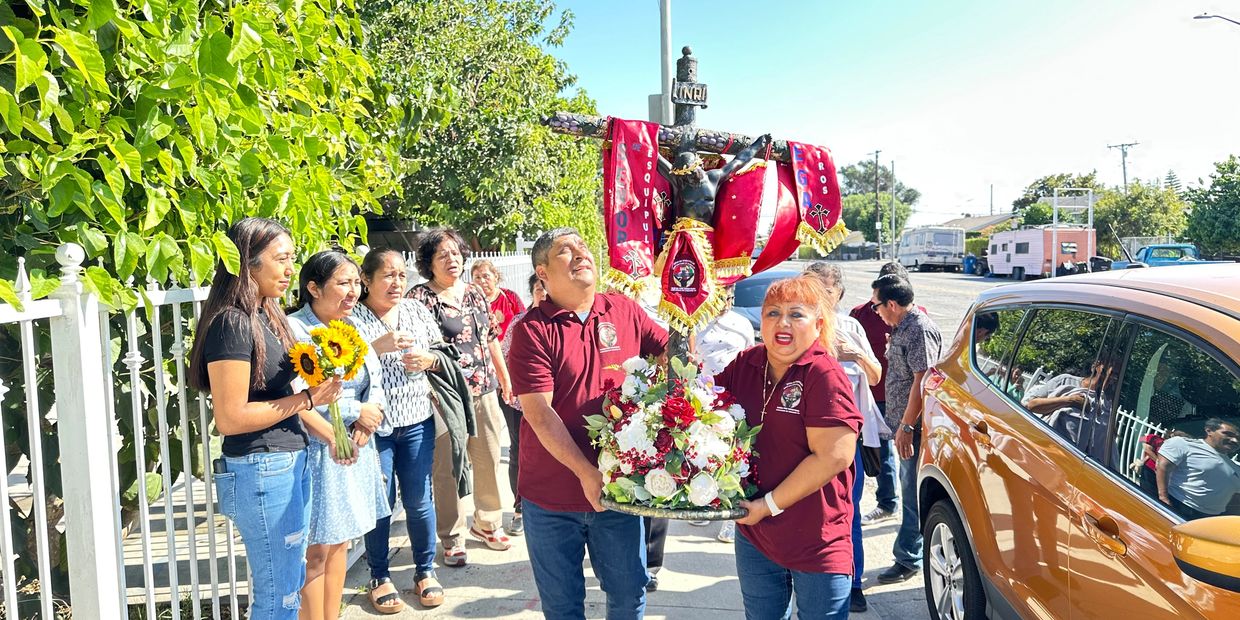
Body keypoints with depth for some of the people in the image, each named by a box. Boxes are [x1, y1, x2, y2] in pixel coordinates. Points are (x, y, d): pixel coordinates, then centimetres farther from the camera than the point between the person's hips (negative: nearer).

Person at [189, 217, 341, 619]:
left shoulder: (267, 315, 9)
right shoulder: (232, 323, -17)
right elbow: (230, 418, -21)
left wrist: (329, 433, 8)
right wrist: (307, 399, -17)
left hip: (290, 463, 9)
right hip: (261, 470, -9)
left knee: (290, 585, 19)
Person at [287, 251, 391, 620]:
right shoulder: (294, 329, -13)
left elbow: (375, 385, 11)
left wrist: (366, 425, -7)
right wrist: (356, 411, -16)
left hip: (356, 448, 7)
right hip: (317, 452, -7)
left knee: (340, 543, 16)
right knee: (316, 551, 2)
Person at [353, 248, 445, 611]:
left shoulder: (416, 310, 7)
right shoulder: (352, 317, -6)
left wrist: (428, 359, -9)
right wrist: (377, 347, -24)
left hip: (417, 422, 3)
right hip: (373, 425, -3)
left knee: (419, 499, 9)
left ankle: (425, 570, 27)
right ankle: (379, 577, 25)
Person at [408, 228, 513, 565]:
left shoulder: (474, 293, 12)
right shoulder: (419, 297, -6)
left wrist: (505, 379, 21)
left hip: (485, 391, 5)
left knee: (489, 460, 13)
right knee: (447, 468, 3)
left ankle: (487, 523, 33)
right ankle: (452, 539, 18)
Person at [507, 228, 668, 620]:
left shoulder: (625, 311, 0)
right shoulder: (532, 329, -11)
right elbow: (538, 413, -16)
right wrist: (586, 473, -21)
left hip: (618, 488, 3)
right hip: (551, 497, -2)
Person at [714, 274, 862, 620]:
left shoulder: (825, 376, -18)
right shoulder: (745, 364, -1)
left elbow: (834, 457, -24)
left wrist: (770, 504, -18)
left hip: (817, 540, -6)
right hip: (753, 532, 6)